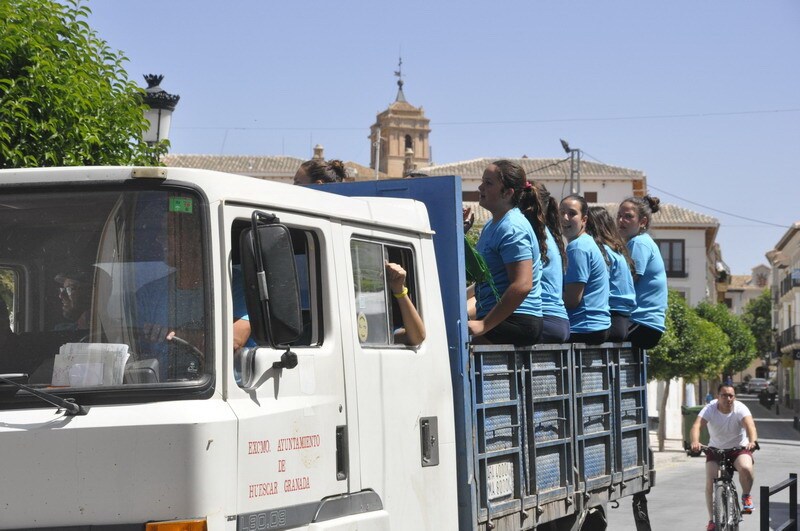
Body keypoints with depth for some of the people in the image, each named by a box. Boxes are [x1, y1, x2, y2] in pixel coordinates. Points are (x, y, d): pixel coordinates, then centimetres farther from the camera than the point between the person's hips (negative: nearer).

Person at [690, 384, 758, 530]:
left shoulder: (740, 409, -19)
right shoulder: (710, 409, -18)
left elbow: (750, 425, -37)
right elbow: (696, 426, -33)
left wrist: (752, 441, -59)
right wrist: (695, 442, -55)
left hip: (739, 448, -1)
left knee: (746, 468, -33)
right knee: (710, 482, -16)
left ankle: (746, 496, -4)